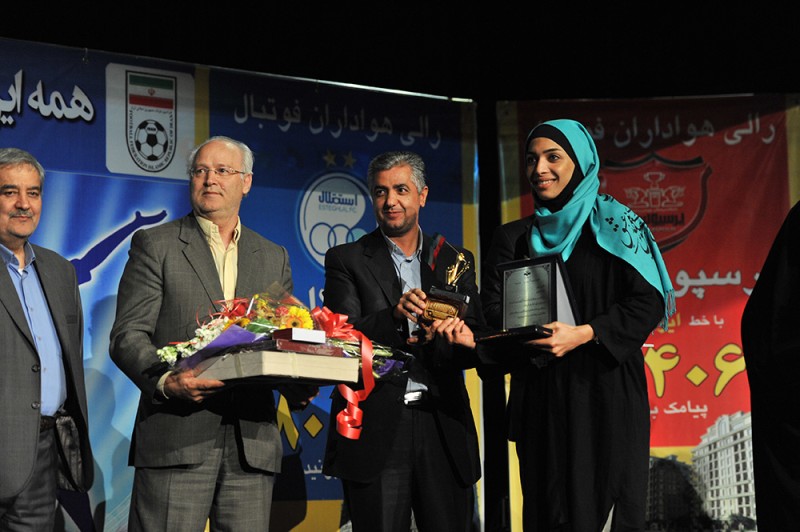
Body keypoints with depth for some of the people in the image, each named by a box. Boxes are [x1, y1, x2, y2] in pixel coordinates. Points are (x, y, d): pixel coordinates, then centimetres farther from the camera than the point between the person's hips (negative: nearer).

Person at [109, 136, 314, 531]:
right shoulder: (155, 245, 5)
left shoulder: (274, 257, 18)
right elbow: (127, 335, -3)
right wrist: (165, 381, -22)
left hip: (252, 442, 4)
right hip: (176, 439, -4)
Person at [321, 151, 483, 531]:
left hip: (443, 426, 3)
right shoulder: (346, 260, 5)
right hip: (376, 427, -2)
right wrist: (394, 315, -23)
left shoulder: (456, 261, 13)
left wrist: (437, 339, -16)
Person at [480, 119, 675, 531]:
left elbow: (649, 302, -5)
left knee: (607, 499, -4)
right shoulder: (512, 238, 14)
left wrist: (584, 334, -18)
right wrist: (527, 334, -18)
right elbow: (492, 307, 4)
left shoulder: (614, 226, 4)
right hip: (541, 393, 2)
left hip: (606, 390, -2)